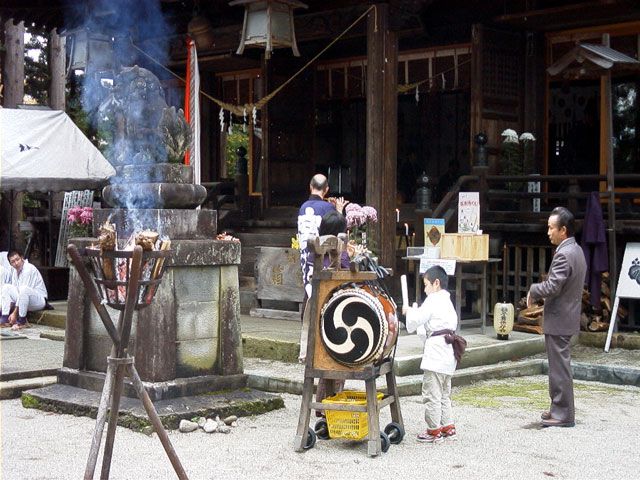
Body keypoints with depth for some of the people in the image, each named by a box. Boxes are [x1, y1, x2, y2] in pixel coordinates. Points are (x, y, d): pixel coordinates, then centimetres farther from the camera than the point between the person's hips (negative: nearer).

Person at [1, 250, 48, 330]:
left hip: (40, 299, -8)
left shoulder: (29, 269, -20)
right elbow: (13, 291, 8)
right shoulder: (14, 271, 5)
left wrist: (15, 313, -24)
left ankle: (22, 321, -25)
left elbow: (23, 291, -24)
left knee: (24, 289, -36)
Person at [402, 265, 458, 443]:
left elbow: (414, 322, -15)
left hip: (436, 350, -10)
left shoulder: (432, 300, -11)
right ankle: (448, 426, 22)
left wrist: (409, 311, 7)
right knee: (444, 393, 18)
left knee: (431, 393, -3)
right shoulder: (447, 301, 17)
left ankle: (434, 430, 1)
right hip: (448, 350, 10)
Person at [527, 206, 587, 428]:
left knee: (560, 367, -3)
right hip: (568, 316, 10)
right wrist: (539, 292, 10)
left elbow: (552, 287, -26)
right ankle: (559, 408, 27)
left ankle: (564, 415, 2)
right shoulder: (576, 250, 11)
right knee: (559, 366, 18)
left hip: (558, 320, -10)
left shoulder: (564, 254, -21)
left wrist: (533, 290, -8)